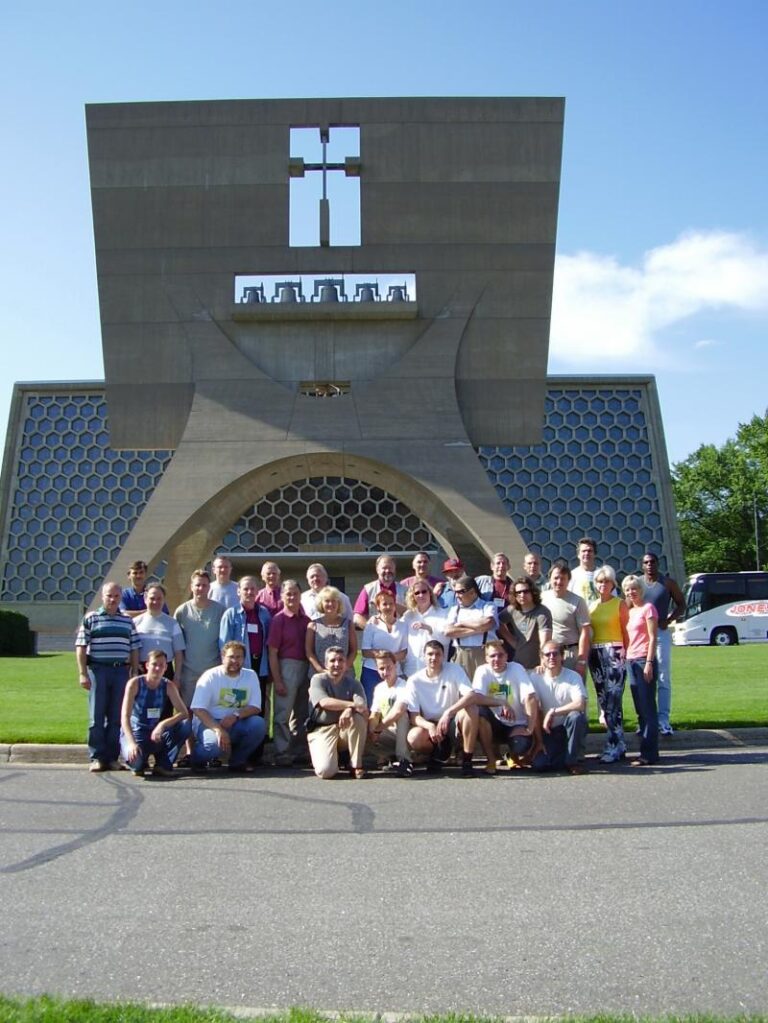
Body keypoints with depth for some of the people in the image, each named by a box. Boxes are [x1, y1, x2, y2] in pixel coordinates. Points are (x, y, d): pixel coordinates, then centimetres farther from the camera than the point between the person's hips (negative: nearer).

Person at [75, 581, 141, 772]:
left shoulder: (128, 621, 13)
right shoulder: (91, 618, 4)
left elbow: (134, 649, 14)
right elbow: (81, 647, 0)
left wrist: (135, 674, 7)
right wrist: (83, 673, -7)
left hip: (121, 671, 3)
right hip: (98, 670, -3)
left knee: (117, 717, 3)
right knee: (96, 716, -1)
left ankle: (112, 757, 10)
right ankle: (96, 757, 4)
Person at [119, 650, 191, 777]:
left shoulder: (169, 686, -5)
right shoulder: (135, 683, -15)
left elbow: (184, 713, -13)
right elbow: (124, 717, -21)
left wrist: (163, 724, -31)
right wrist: (131, 742, -37)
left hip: (156, 733, 4)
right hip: (134, 732, -4)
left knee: (185, 726, -23)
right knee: (134, 759, -37)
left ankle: (163, 765, -10)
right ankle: (139, 766, 4)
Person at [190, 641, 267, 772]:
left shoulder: (251, 676, 3)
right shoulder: (210, 676, -8)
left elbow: (255, 707, -3)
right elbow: (198, 709, -15)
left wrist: (235, 715, -23)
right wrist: (218, 729, -28)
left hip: (236, 723, 4)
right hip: (209, 722, -4)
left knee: (258, 724, -25)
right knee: (215, 743, -36)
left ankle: (237, 760, 0)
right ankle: (198, 758, 2)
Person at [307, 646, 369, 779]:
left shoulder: (352, 683, 3)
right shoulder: (318, 679, -5)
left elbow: (362, 706, -15)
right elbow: (324, 702, -24)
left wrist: (349, 710, -38)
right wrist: (352, 704, -33)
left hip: (344, 729, 3)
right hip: (322, 730, -3)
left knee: (359, 718, -30)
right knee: (325, 771, -26)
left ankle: (356, 765, -15)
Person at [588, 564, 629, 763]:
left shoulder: (620, 604, 0)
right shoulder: (592, 606, 15)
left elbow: (626, 632, -2)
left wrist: (625, 655, -11)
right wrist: (587, 654, 7)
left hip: (614, 652, -6)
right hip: (596, 653, 6)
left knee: (612, 700, -11)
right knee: (603, 700, 6)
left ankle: (613, 747, -9)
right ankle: (619, 746, 15)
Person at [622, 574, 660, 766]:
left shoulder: (648, 608, -4)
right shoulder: (629, 611, 17)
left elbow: (653, 638, -9)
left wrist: (649, 663, -15)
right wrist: (625, 658, 9)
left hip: (644, 660, -8)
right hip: (631, 661, 8)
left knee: (647, 709, -6)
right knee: (640, 709, 8)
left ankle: (649, 754, -6)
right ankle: (647, 750, 12)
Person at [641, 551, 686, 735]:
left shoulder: (668, 583, 1)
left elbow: (681, 604, 6)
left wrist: (669, 620, -8)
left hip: (661, 633, -2)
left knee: (663, 678, -3)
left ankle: (663, 720, -3)